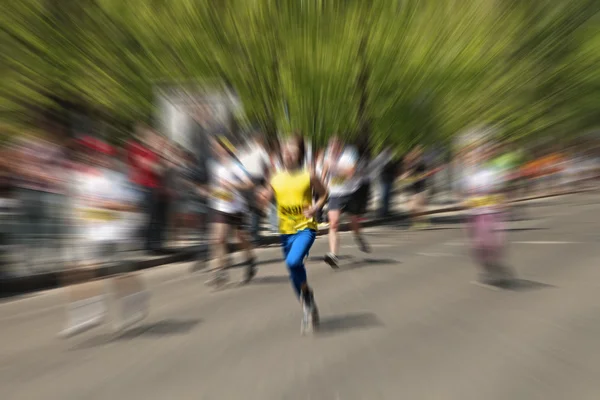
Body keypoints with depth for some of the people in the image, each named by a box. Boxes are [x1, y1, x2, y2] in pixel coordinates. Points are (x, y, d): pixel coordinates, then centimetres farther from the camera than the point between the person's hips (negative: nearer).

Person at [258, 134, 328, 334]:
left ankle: (307, 292, 6)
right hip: (286, 230, 4)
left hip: (306, 228, -4)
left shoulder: (308, 176, -5)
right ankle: (308, 309, 36)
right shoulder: (276, 179, 2)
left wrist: (315, 208, -10)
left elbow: (324, 194, 7)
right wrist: (263, 197, -13)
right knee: (293, 269, 12)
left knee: (293, 262, -27)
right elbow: (265, 200, 9)